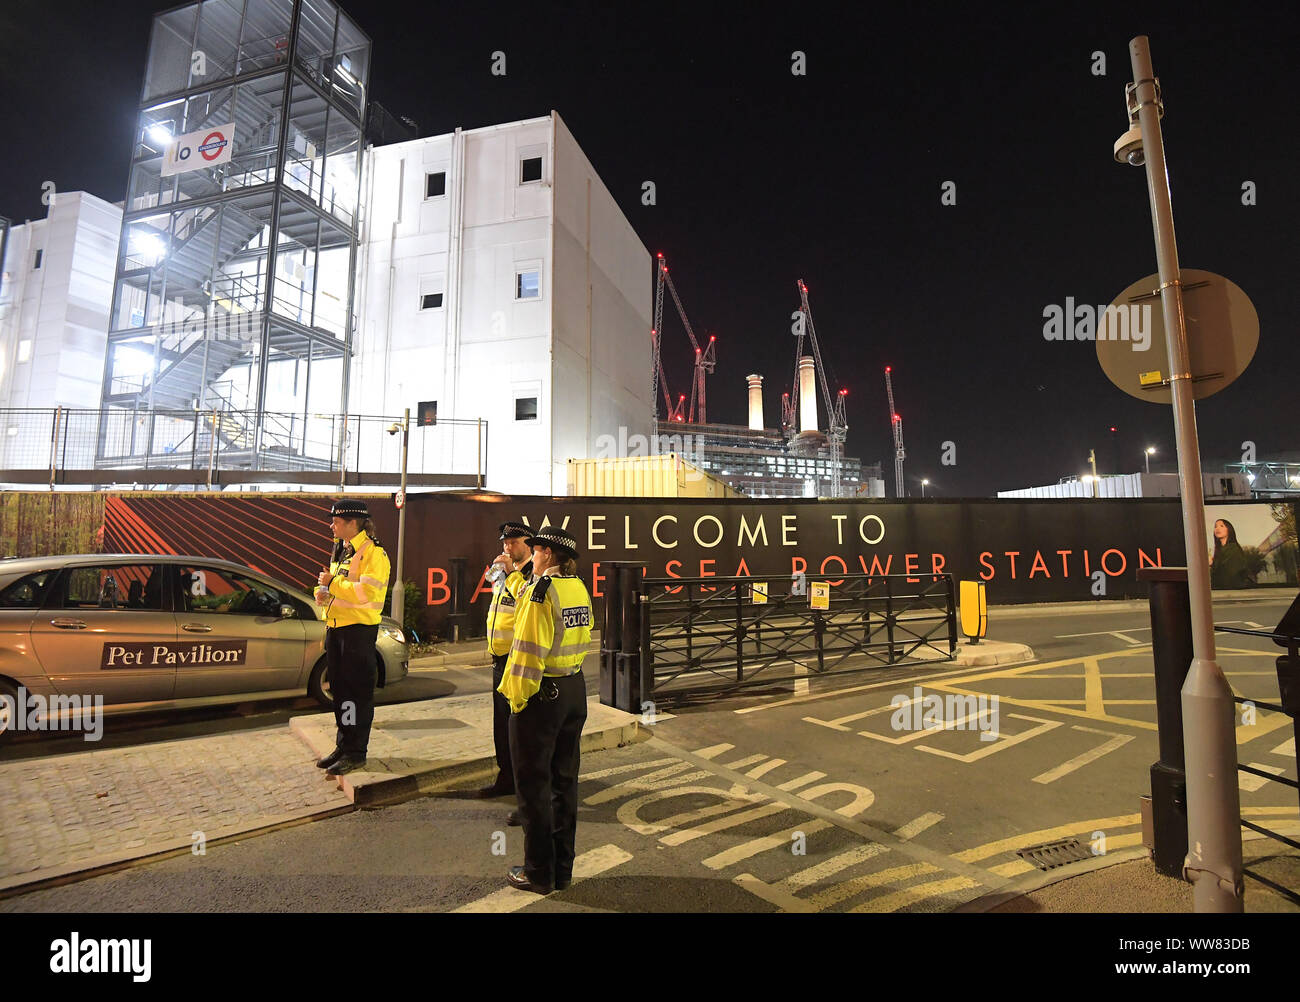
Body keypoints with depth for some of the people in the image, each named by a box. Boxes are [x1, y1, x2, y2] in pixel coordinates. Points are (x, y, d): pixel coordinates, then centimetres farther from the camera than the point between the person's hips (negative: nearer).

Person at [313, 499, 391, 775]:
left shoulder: (373, 552, -14)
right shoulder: (341, 551, 16)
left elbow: (365, 592, -23)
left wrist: (333, 583, -15)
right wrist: (323, 592, 1)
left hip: (359, 629, -9)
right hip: (336, 627, 9)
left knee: (356, 692, -1)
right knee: (339, 689, 16)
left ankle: (356, 752, 9)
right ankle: (343, 745, 29)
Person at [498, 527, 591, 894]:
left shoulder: (540, 590, -17)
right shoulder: (580, 588, 6)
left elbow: (529, 649, -19)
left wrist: (517, 697, -10)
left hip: (541, 694, -7)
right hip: (575, 690, 8)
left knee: (533, 784, 7)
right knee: (564, 780, 16)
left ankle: (539, 873, 19)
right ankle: (562, 867, 28)